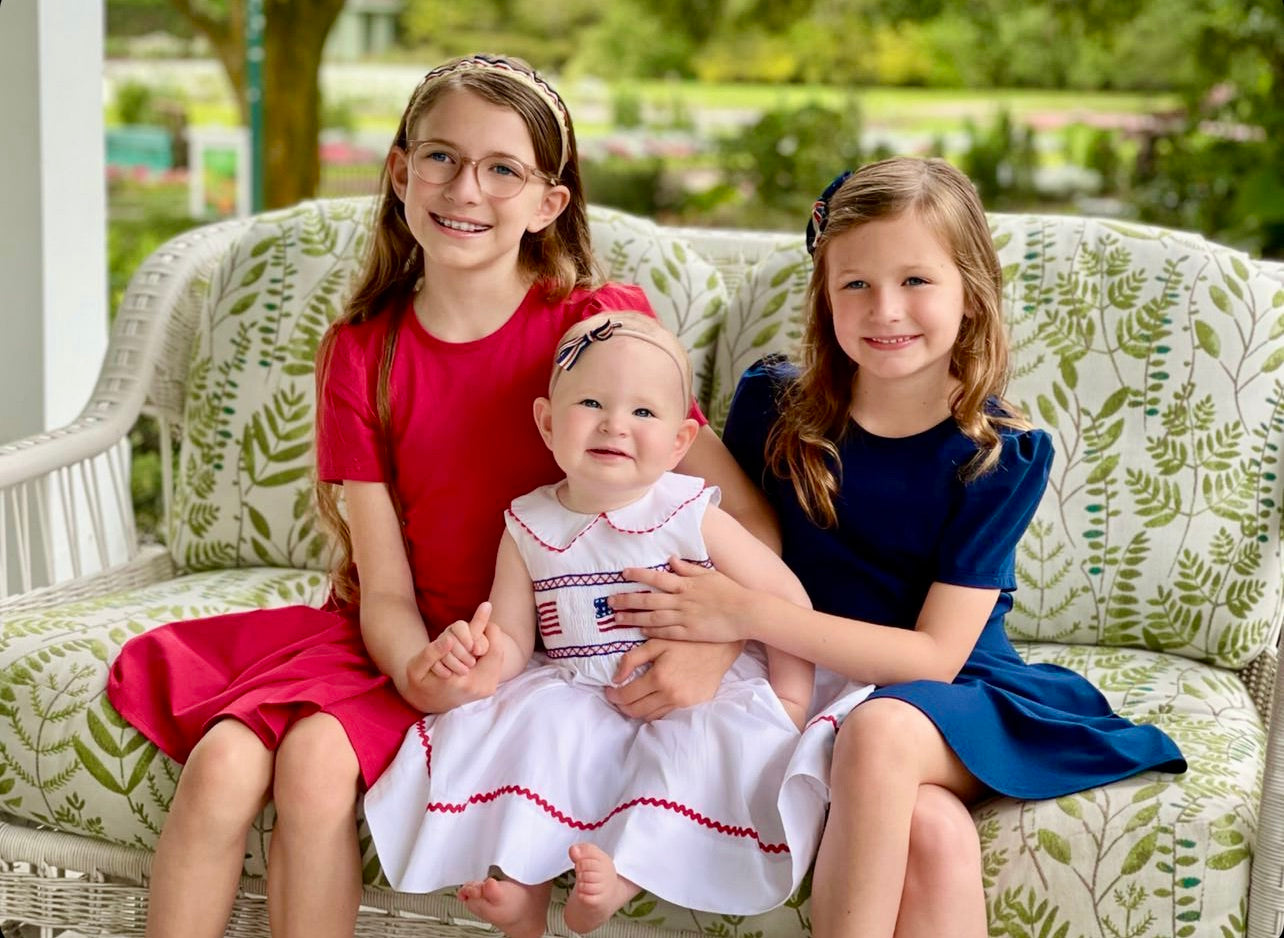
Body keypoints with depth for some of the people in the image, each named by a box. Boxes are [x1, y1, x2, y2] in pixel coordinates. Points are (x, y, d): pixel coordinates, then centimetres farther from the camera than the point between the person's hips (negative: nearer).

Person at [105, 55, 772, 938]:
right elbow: (384, 589, -5)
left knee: (317, 756, -26)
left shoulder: (600, 321, -9)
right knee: (221, 761, -21)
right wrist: (418, 669, -27)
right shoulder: (361, 353, 0)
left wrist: (717, 640, -30)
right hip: (404, 640, 3)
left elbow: (750, 515, -11)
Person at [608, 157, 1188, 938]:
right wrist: (694, 639, -20)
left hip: (959, 695, 0)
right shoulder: (773, 406, -3)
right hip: (808, 690, 0)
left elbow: (935, 655, -13)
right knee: (934, 835, -32)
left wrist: (748, 614, -22)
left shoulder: (1002, 454, -8)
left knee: (880, 728, -36)